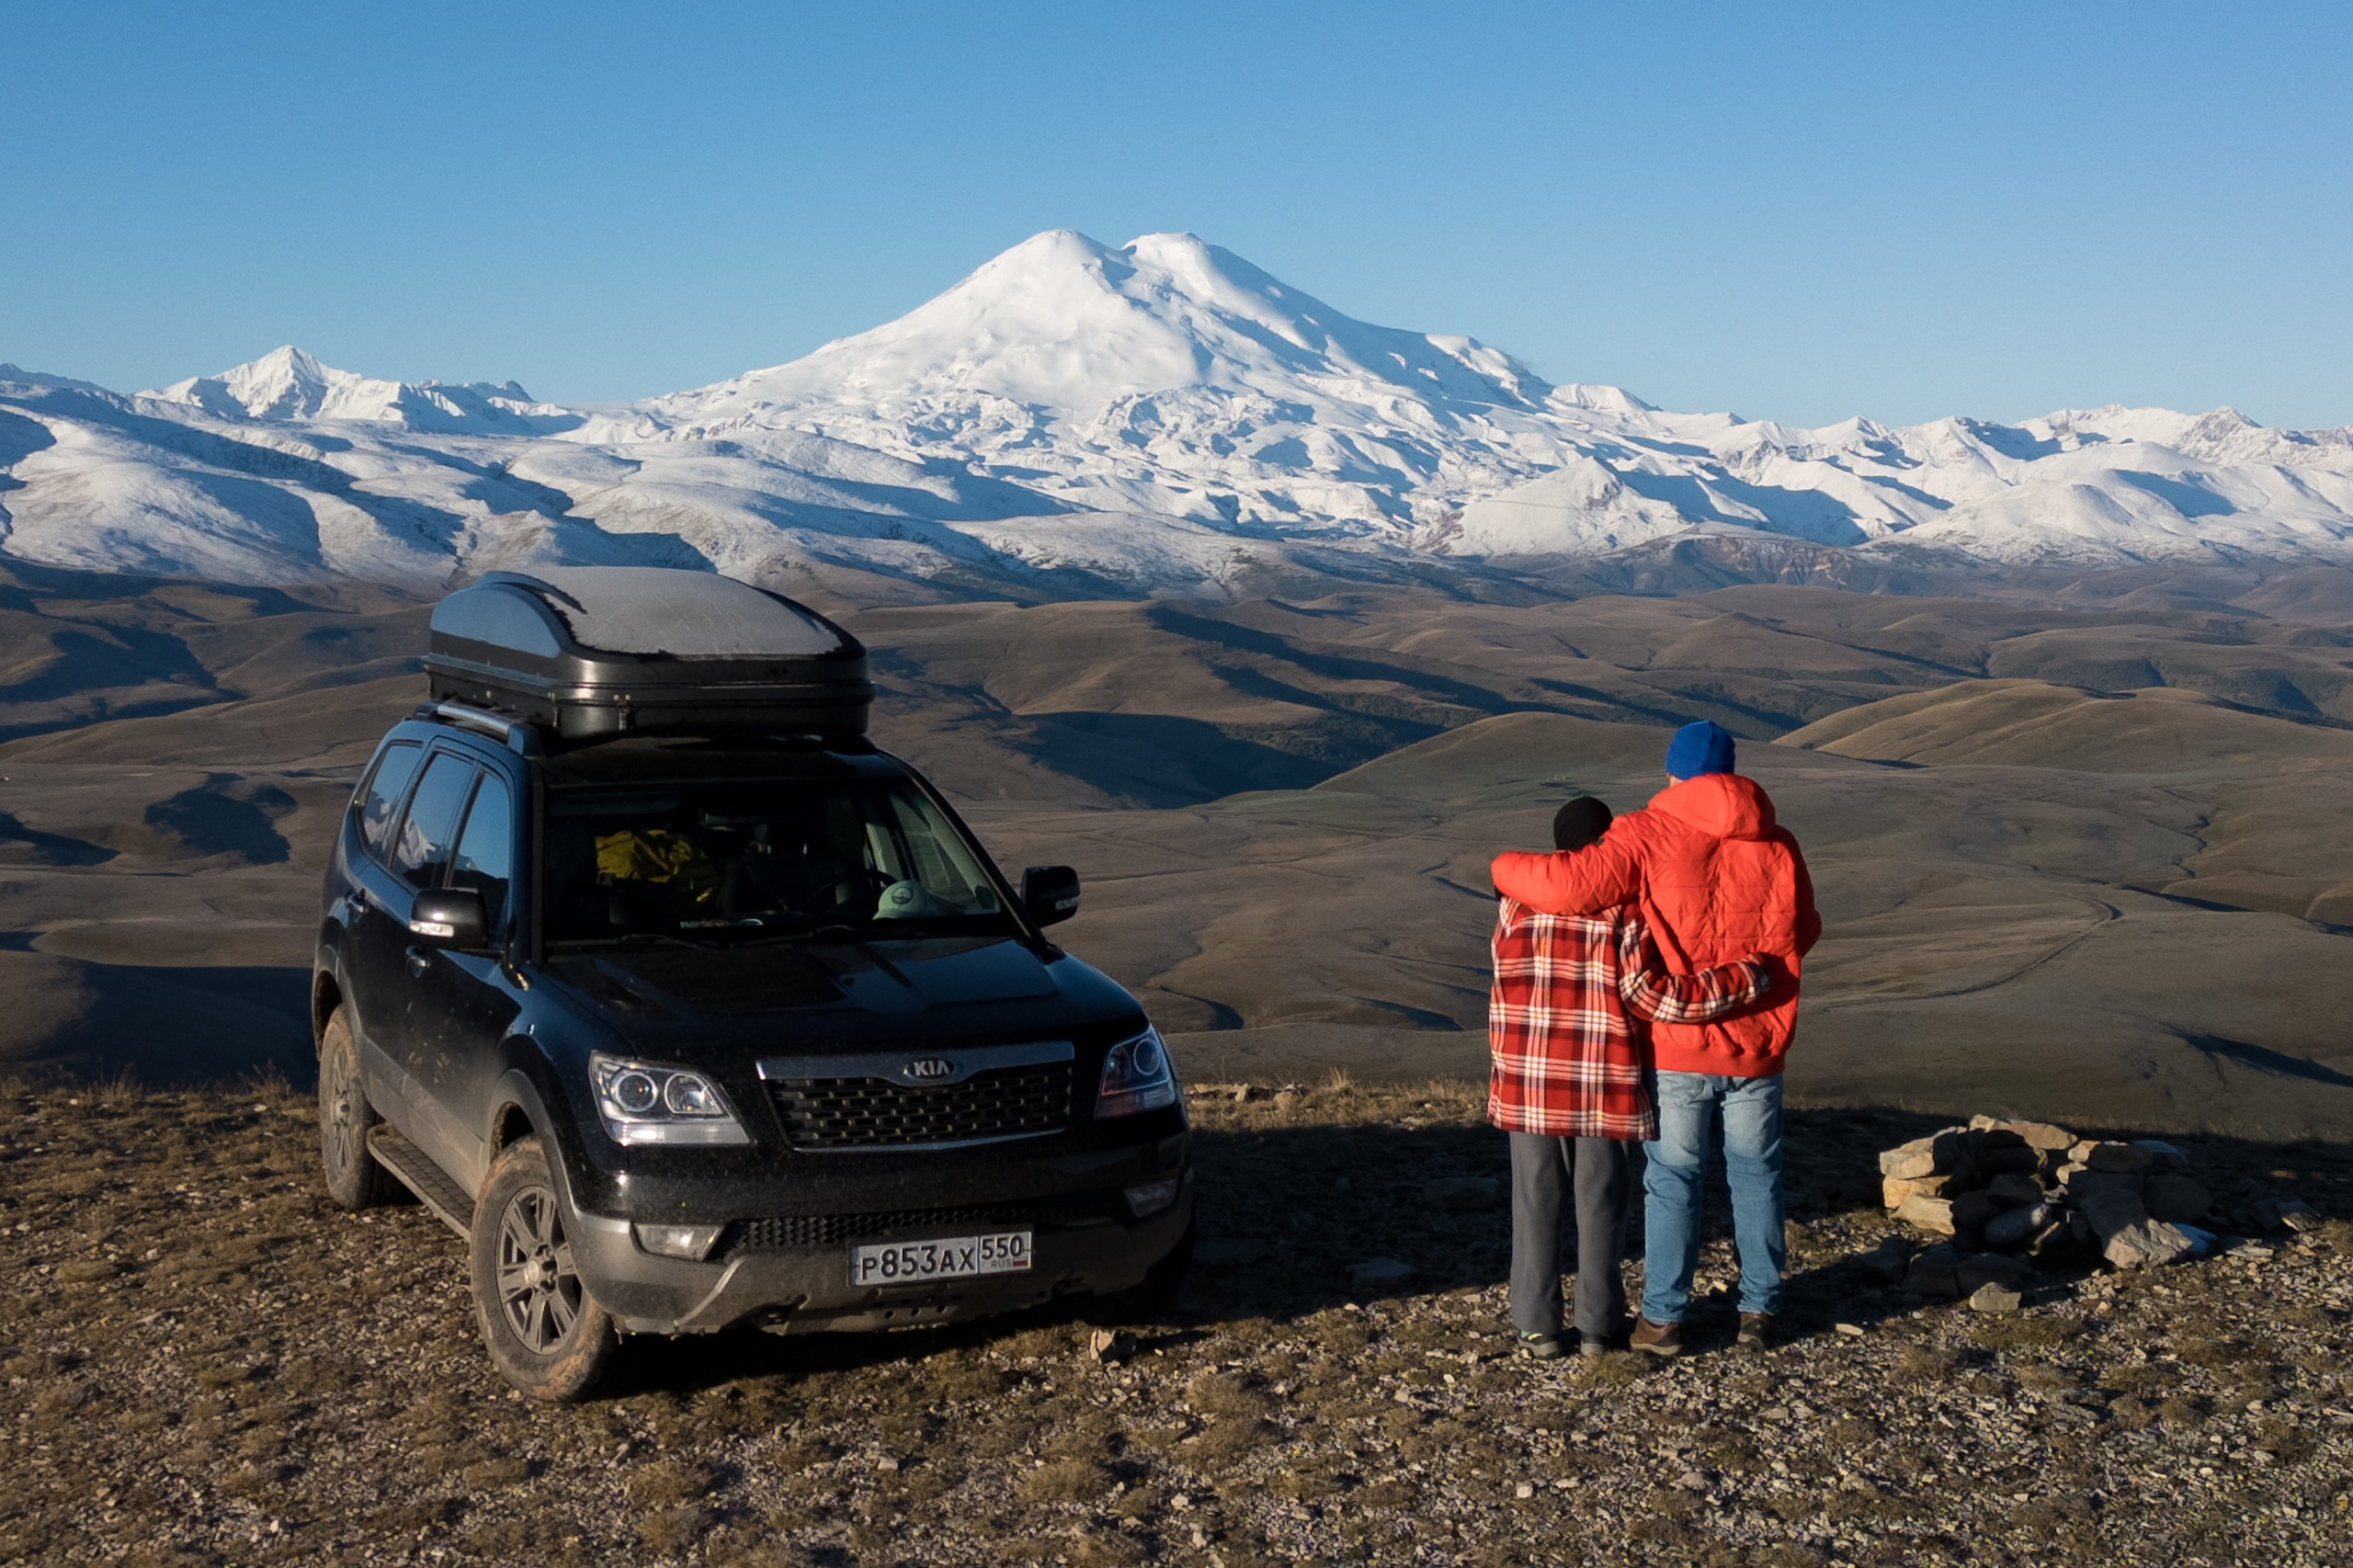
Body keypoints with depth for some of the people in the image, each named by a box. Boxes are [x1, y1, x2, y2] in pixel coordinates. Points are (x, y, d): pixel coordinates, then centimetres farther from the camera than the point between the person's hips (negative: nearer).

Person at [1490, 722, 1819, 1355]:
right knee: (1756, 1174, 17)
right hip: (1758, 1045, 3)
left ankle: (1663, 1318, 13)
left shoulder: (1648, 837, -13)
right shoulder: (1777, 846, -2)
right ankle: (1759, 1310, 24)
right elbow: (1803, 931, 11)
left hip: (1677, 1047, -3)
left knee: (1672, 1180, 8)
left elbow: (1568, 882, -23)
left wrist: (1506, 869, -3)